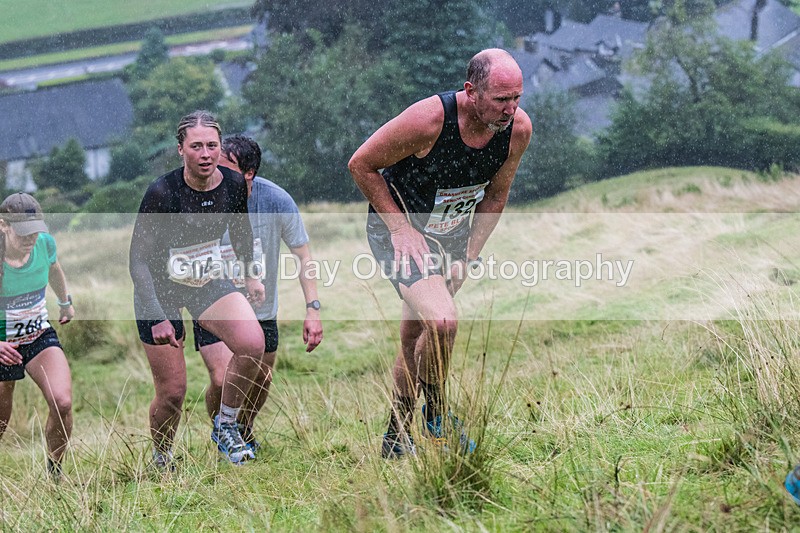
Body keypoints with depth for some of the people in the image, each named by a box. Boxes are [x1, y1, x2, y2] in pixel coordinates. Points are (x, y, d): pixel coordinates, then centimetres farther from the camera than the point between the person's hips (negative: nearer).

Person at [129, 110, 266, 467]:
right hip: (160, 290, -4)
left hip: (209, 283, 4)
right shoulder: (162, 192, -25)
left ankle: (225, 426, -1)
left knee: (253, 345, -23)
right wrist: (157, 318, -25)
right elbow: (139, 259, -20)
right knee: (172, 392, -4)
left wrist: (250, 274, 14)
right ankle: (160, 464, 25)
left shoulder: (233, 184, -11)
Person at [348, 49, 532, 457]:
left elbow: (495, 194, 3)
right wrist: (400, 227, -19)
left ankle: (395, 438, 29)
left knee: (416, 339, 14)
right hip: (398, 228, -6)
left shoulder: (518, 128, -16)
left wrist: (468, 256, -3)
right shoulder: (428, 120, -32)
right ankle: (435, 414, 0)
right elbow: (361, 165, -17)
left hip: (452, 234, 6)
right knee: (442, 321, -25)